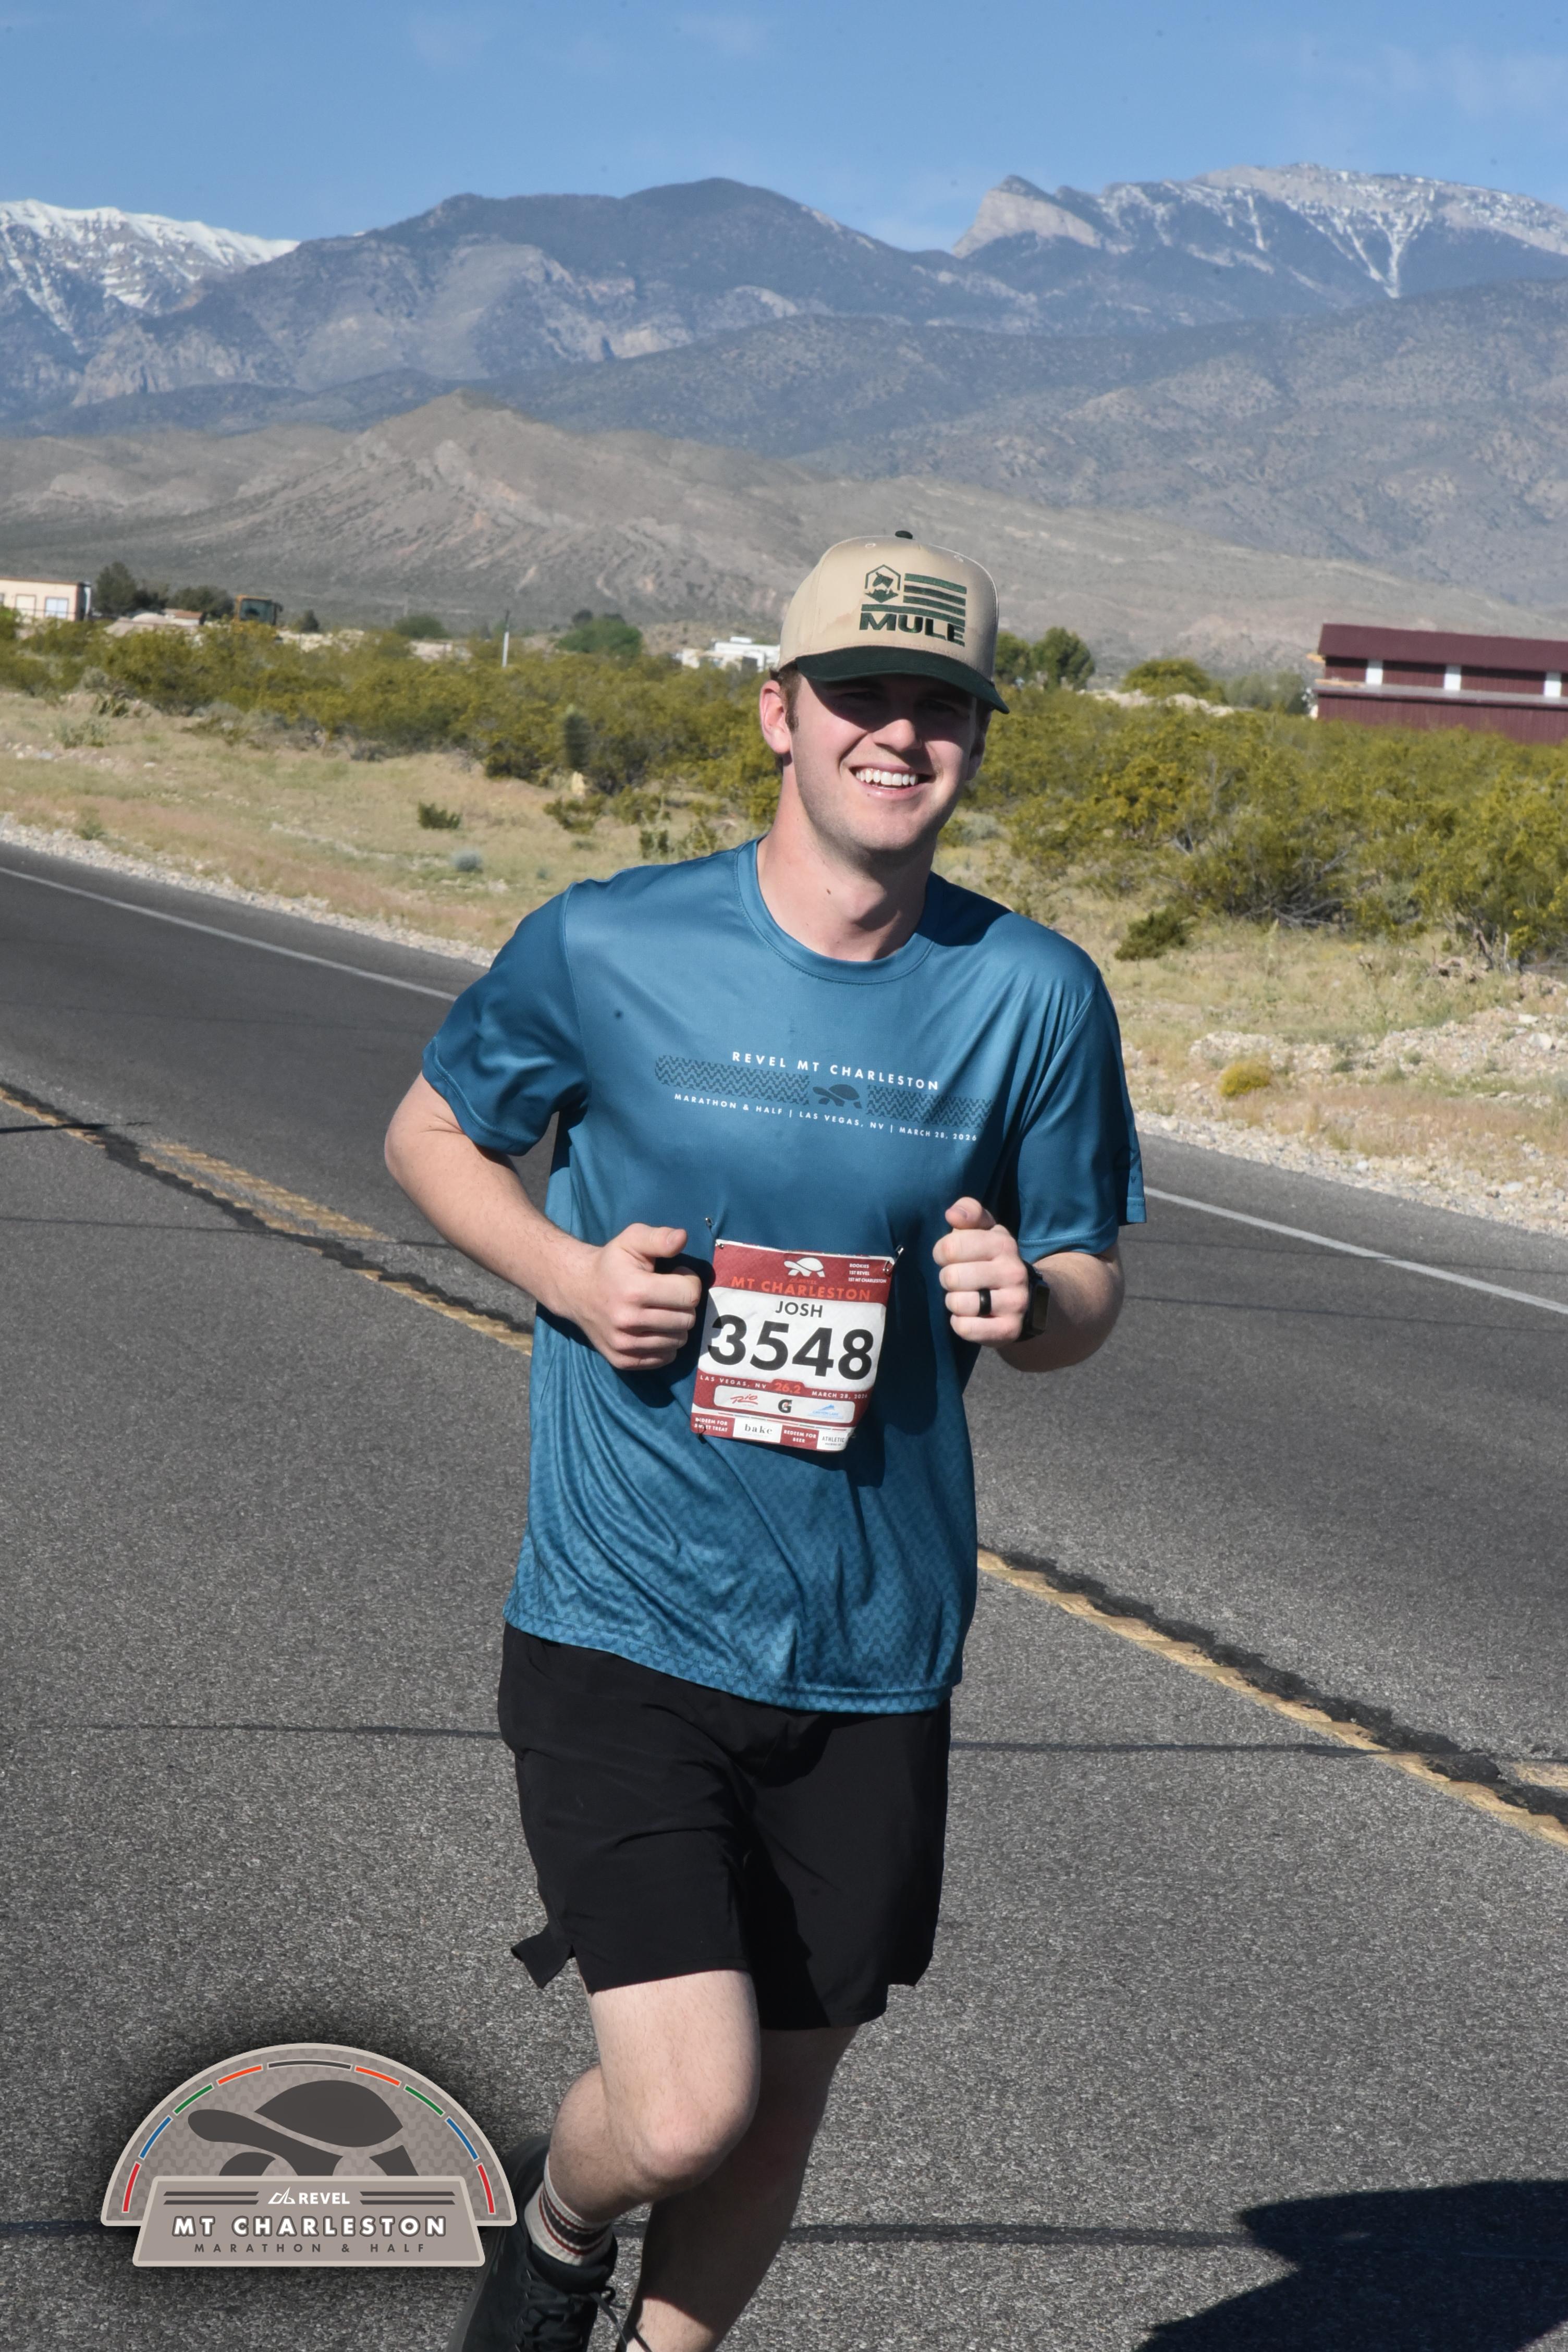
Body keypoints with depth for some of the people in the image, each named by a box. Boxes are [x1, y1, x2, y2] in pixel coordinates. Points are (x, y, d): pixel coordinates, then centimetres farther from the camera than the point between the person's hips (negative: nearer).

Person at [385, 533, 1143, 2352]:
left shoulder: (1033, 995, -1)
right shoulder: (607, 949, -6)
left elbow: (1091, 1286, 9)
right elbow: (430, 1133, 10)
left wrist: (1023, 1305, -15)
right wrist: (567, 1274, -9)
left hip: (874, 1656, 3)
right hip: (625, 1634, -3)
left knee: (781, 2105, 15)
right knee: (685, 2110, -13)